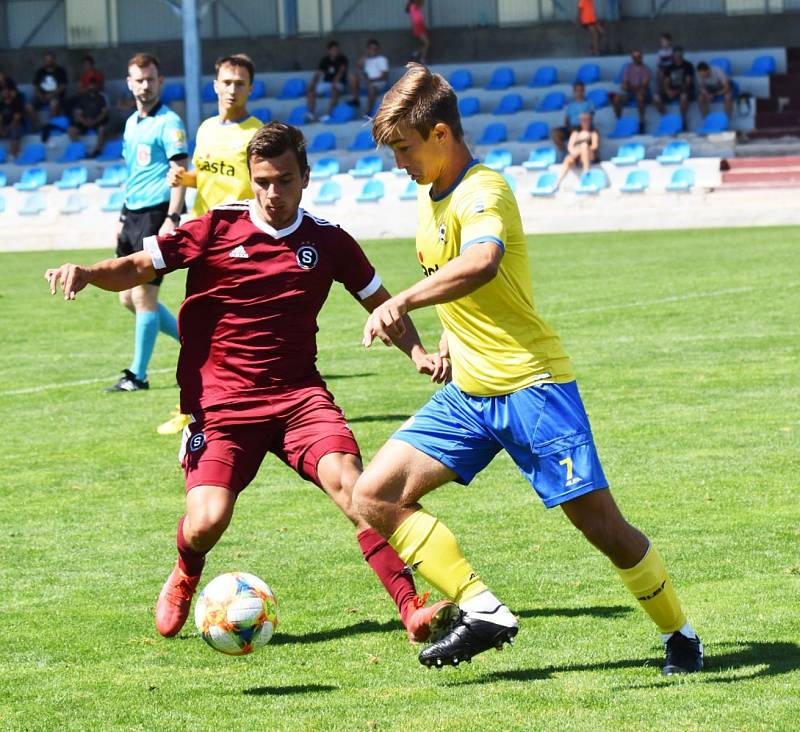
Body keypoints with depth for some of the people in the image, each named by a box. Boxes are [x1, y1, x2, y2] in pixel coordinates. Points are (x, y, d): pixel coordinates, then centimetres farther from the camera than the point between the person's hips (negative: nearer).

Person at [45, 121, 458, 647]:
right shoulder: (217, 229, -1)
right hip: (220, 402, -1)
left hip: (299, 394, 1)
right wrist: (87, 273, -21)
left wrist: (419, 353, 1)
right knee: (207, 521, -16)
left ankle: (413, 609, -24)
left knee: (348, 481, -24)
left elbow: (383, 306, 18)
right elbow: (137, 267, 0)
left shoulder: (328, 242, 6)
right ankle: (185, 577, 23)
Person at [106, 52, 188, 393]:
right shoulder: (131, 123, 17)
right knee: (128, 297, 9)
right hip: (133, 214, 9)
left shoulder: (168, 123, -8)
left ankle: (138, 375, -1)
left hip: (156, 215, -9)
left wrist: (171, 219, -23)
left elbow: (180, 173, -14)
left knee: (143, 295, -8)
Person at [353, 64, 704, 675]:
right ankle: (483, 612, -9)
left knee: (601, 525, -6)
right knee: (375, 496, -7)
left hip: (531, 384, -9)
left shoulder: (484, 192, -17)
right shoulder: (431, 197, 11)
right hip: (467, 395, 9)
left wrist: (402, 303, -50)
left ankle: (680, 635, 16)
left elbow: (480, 264, -41)